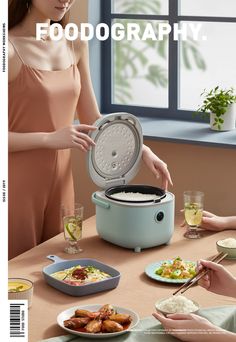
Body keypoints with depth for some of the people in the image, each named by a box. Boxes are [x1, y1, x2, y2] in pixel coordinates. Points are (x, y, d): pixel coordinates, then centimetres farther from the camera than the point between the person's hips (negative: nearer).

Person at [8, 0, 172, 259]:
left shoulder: (75, 46, 6)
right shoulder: (10, 49, -14)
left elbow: (93, 120, 12)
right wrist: (50, 138, -23)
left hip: (60, 181, 6)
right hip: (17, 186, -6)